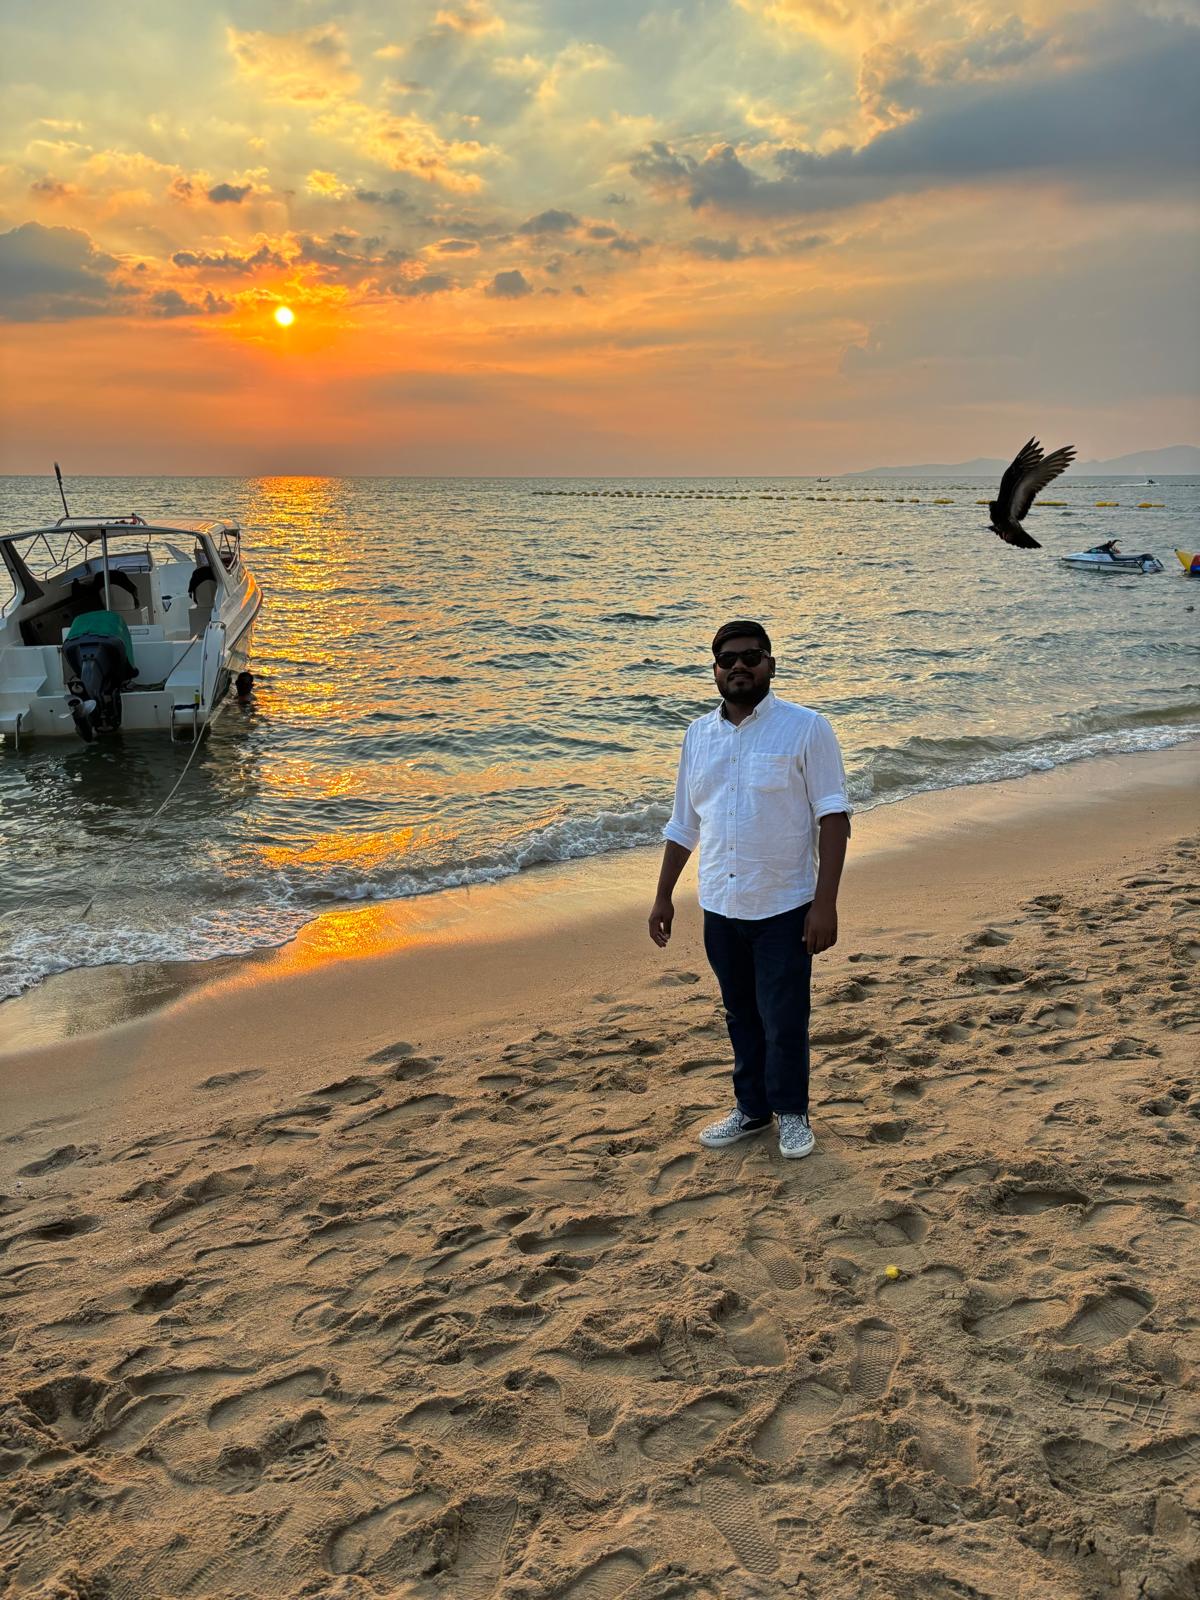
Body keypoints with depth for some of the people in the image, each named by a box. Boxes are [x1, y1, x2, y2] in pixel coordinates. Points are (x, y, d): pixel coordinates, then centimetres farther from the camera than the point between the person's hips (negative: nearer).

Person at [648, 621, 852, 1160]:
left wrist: (825, 903, -17)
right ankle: (751, 1108, 32)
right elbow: (683, 823, 15)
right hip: (720, 907, 5)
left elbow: (833, 817, -11)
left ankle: (792, 1113, 23)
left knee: (783, 1019, 2)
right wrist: (664, 896, 13)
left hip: (783, 907, -5)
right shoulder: (699, 734, 7)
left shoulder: (805, 728, -8)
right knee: (741, 1016, 16)